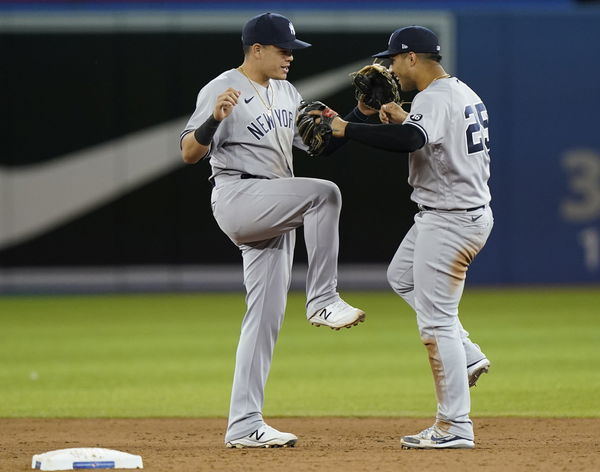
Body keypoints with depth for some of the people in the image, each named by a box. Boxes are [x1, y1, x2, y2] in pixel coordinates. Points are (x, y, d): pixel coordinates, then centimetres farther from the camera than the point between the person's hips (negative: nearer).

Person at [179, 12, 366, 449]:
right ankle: (323, 300, -19)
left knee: (267, 315, 4)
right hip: (238, 197, -8)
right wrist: (214, 119, -34)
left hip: (275, 213, 8)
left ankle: (244, 426, 4)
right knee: (323, 193, -27)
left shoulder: (286, 92, 16)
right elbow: (189, 154, -15)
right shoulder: (222, 90, -9)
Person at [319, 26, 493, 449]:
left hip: (449, 220, -11)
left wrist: (346, 129, -33)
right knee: (402, 277, 29)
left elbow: (410, 141, -38)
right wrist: (404, 121, 14)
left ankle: (455, 427, -5)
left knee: (436, 322, -7)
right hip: (470, 211, 11)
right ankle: (466, 357, 22)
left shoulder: (434, 99, -19)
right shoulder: (464, 94, 12)